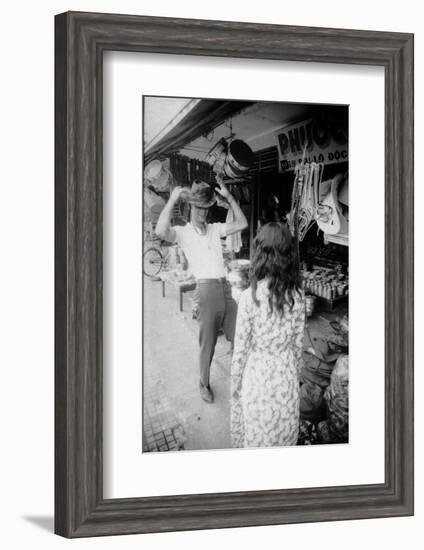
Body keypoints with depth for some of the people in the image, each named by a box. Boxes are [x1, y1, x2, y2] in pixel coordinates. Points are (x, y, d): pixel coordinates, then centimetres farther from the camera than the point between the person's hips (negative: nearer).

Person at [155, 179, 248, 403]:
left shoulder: (215, 229, 16)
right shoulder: (183, 232, 0)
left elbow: (241, 223, 11)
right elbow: (161, 231, -21)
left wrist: (228, 197, 4)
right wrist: (172, 200, -17)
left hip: (226, 287, 5)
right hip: (206, 289, -5)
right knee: (207, 343, 3)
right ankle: (204, 384, 19)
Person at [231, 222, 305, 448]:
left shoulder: (250, 297, -20)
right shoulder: (297, 296, -8)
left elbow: (241, 348, -13)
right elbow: (298, 344, 2)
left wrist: (234, 384, 0)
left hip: (258, 376, -3)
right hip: (286, 376, 3)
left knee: (256, 438, 13)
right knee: (284, 434, 20)